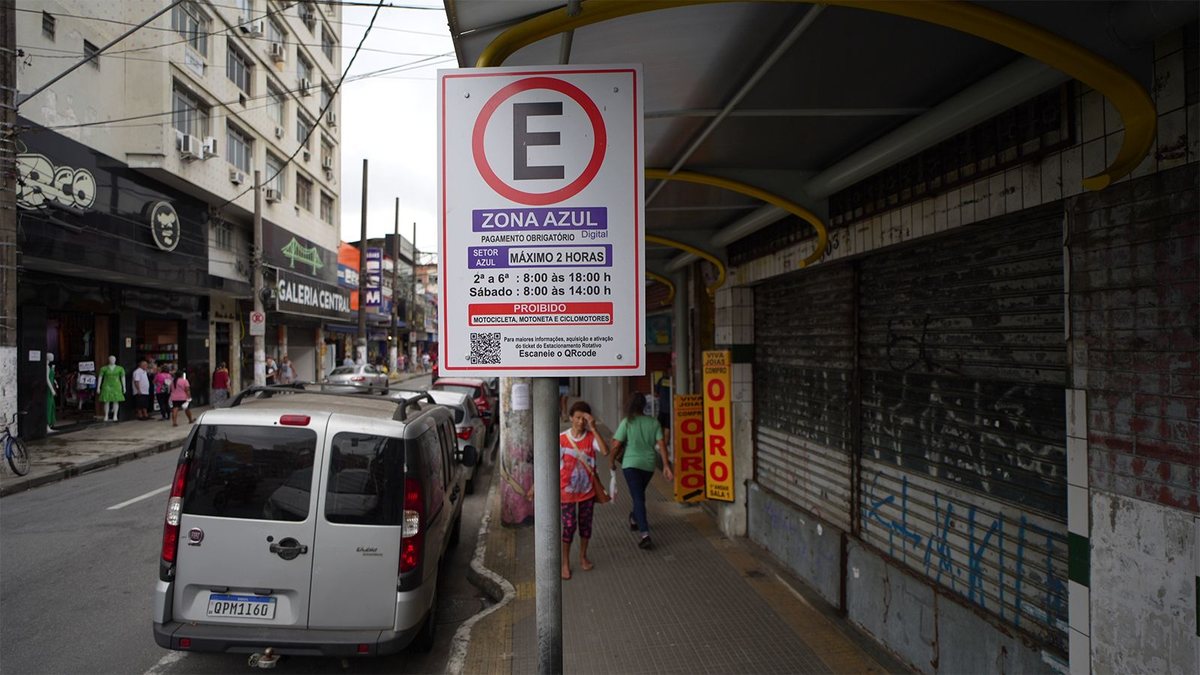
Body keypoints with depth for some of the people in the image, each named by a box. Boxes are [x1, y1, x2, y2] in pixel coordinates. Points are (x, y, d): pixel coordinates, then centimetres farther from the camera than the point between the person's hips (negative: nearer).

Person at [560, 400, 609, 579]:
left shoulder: (591, 437, -7)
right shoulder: (562, 439, -11)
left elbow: (605, 451, -27)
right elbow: (556, 465, -5)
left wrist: (593, 428, -30)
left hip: (587, 490, 2)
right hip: (568, 490, -2)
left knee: (585, 524, 14)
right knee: (569, 525, 0)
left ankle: (583, 557, 34)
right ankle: (565, 563, 16)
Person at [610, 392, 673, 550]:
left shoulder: (627, 422, -10)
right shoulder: (654, 422, -1)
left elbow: (616, 445, -10)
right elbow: (661, 444, -5)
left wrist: (611, 460, 6)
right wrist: (666, 465, -3)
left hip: (631, 464, -4)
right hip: (648, 465, 4)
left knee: (638, 497, -6)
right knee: (639, 494, 25)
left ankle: (644, 533, -17)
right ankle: (634, 519, 47)